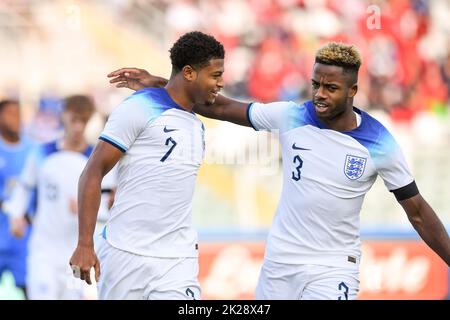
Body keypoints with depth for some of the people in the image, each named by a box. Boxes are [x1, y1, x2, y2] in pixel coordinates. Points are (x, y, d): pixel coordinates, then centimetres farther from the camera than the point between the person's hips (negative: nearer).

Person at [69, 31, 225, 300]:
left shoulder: (198, 126, 17)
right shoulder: (139, 108, -5)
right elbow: (93, 172, -8)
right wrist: (85, 245, -15)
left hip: (178, 260, 5)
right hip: (126, 255, -5)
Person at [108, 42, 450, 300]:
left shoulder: (380, 143, -10)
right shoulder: (291, 117, -5)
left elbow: (418, 211, -3)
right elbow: (223, 108, 3)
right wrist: (158, 85, -1)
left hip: (333, 271, -3)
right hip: (280, 262, 3)